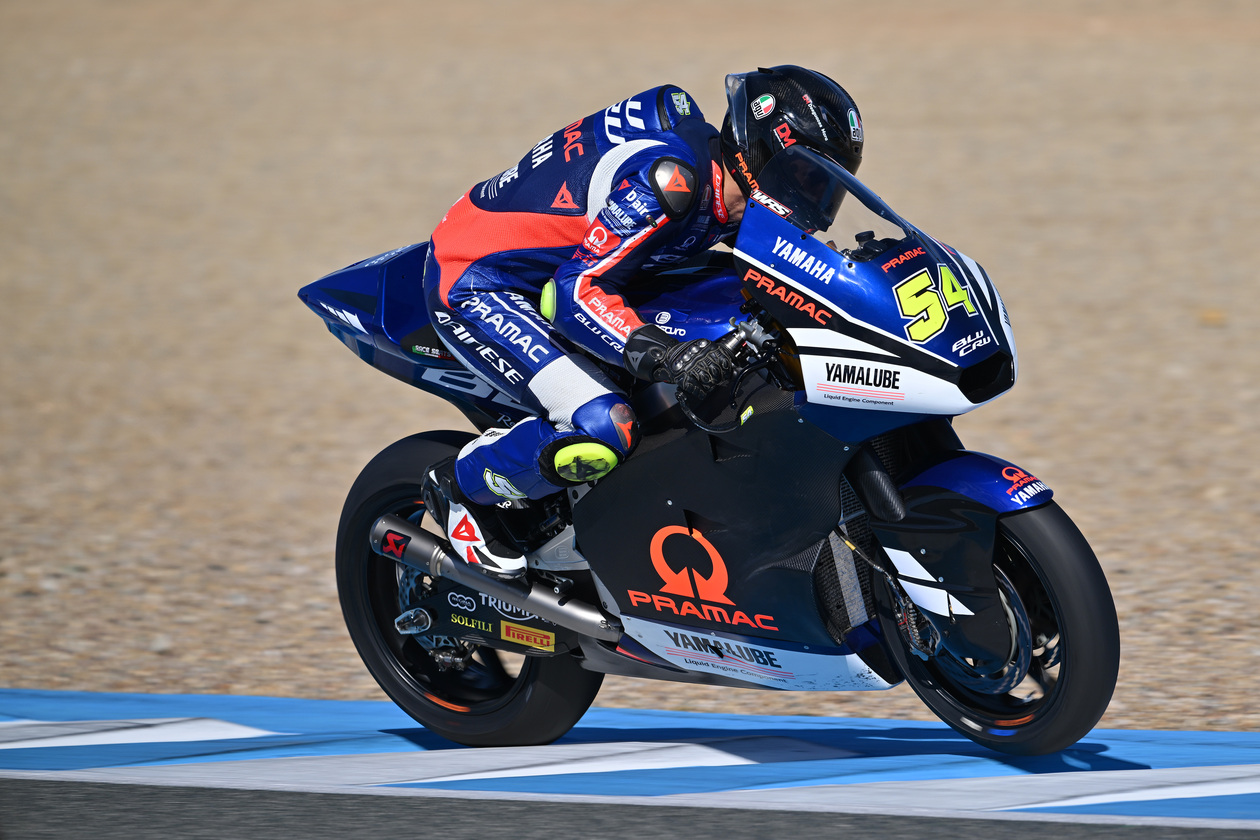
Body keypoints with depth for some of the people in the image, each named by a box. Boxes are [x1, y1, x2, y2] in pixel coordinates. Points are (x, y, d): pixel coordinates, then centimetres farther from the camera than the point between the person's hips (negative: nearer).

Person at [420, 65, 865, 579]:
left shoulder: (723, 189, -1)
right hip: (473, 284, -10)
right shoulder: (668, 178, -30)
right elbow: (578, 288, -34)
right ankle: (460, 487, -2)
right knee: (604, 427, -26)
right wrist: (662, 353, -45)